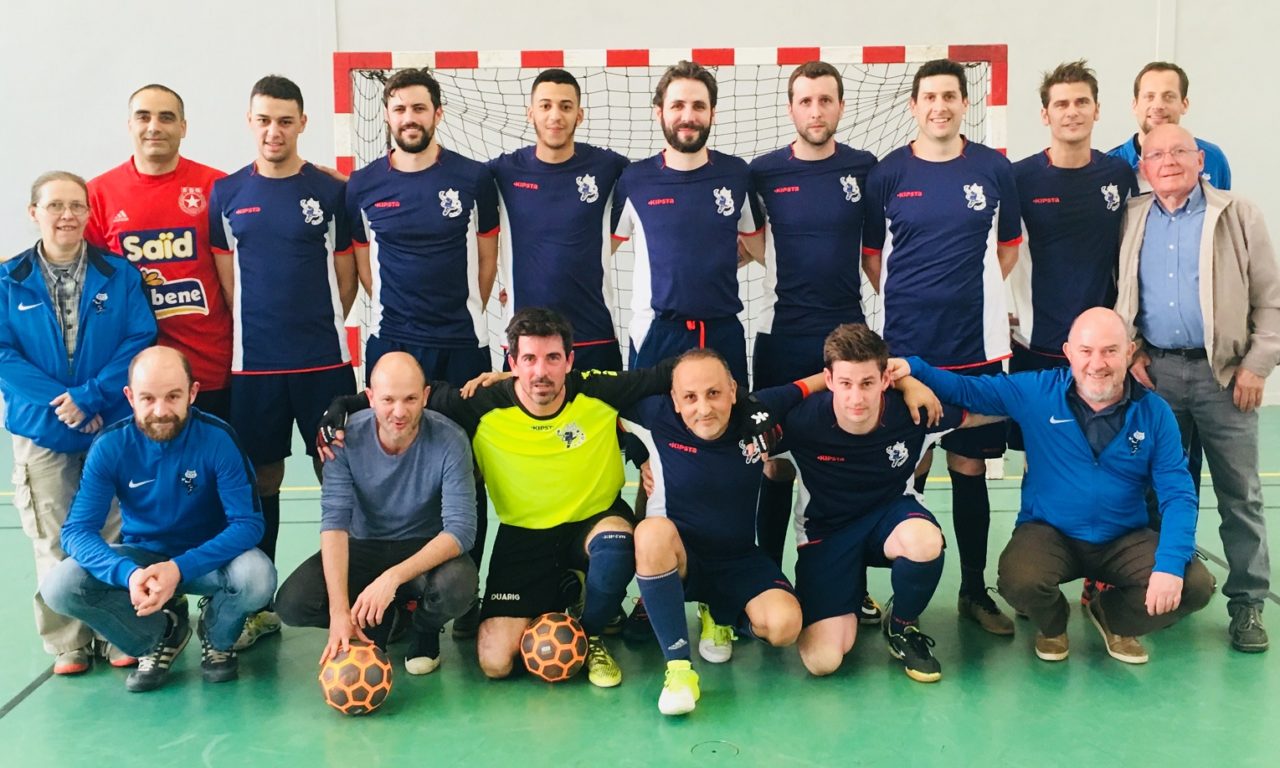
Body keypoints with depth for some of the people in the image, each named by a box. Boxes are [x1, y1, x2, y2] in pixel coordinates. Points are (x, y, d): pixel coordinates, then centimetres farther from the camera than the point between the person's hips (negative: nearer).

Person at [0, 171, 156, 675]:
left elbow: (140, 340, -6)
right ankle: (68, 643, 18)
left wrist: (89, 397, -15)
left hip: (114, 426, 0)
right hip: (41, 430, 1)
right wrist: (57, 403, -14)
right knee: (56, 542, 6)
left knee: (117, 535, 5)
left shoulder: (120, 274, 1)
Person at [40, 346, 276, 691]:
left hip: (209, 557, -2)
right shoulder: (111, 445, -16)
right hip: (141, 556, 2)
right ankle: (160, 634, 4)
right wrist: (129, 573, -39)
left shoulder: (218, 439, -21)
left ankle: (217, 637, 4)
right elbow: (77, 530, -18)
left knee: (258, 577, -33)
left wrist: (180, 569, -37)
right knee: (59, 586, -23)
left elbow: (248, 523, -23)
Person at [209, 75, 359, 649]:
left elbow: (345, 277, 6)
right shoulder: (226, 194, 6)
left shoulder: (331, 192, 2)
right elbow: (225, 281, 8)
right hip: (253, 364, 1)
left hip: (324, 361, -1)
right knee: (261, 479, 9)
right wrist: (257, 331, 4)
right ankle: (257, 607, 20)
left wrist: (320, 329, 4)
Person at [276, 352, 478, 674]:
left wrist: (393, 577, -40)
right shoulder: (348, 438, -17)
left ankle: (425, 631, 3)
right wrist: (340, 611, -32)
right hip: (363, 547, 2)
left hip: (426, 550, -2)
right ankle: (376, 622, 10)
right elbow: (335, 521, -21)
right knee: (291, 603, -21)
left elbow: (460, 529, -26)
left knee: (457, 585, -35)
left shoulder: (449, 441, -23)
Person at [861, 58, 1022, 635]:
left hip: (977, 346, 1)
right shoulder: (887, 174, 1)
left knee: (970, 467, 8)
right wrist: (906, 298, 1)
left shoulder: (994, 169, 4)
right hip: (905, 345, -1)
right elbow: (870, 254, 8)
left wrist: (973, 292, 6)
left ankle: (974, 589, 21)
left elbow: (1009, 245, 14)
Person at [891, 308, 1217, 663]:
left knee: (1195, 585, -19)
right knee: (1018, 580, -33)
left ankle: (1111, 616, 16)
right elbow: (966, 389, 0)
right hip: (1049, 532, -2)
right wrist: (913, 367, -18)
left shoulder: (1154, 413, -5)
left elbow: (1178, 495, -8)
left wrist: (1171, 564, -22)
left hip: (1125, 540, 2)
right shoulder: (1036, 392, -8)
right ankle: (1052, 623, 10)